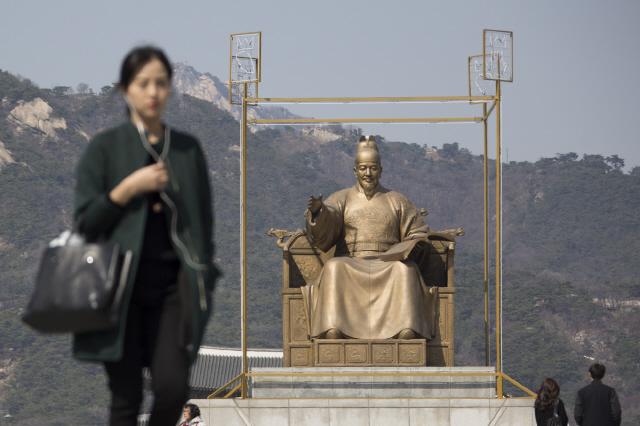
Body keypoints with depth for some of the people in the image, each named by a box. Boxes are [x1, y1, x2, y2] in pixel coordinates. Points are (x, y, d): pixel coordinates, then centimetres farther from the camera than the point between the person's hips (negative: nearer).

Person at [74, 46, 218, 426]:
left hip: (173, 287, 2)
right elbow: (86, 222, -1)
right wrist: (129, 188, -14)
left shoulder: (188, 149, 11)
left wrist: (204, 283, 7)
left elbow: (204, 223, 15)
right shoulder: (106, 148, 4)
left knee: (173, 387, -14)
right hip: (121, 287, -2)